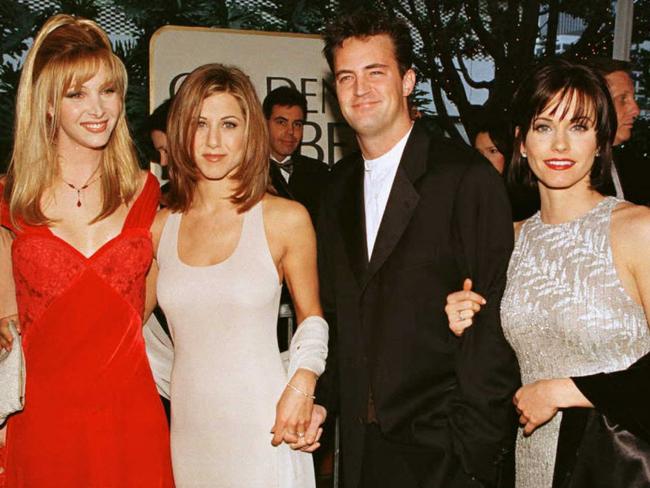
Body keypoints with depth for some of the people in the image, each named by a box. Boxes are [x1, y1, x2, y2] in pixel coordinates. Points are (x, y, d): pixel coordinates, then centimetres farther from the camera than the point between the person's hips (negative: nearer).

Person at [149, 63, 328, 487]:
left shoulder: (286, 219, -6)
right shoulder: (160, 227, 2)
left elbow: (311, 320, 5)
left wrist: (301, 387, -9)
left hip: (263, 429, -2)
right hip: (188, 430, 3)